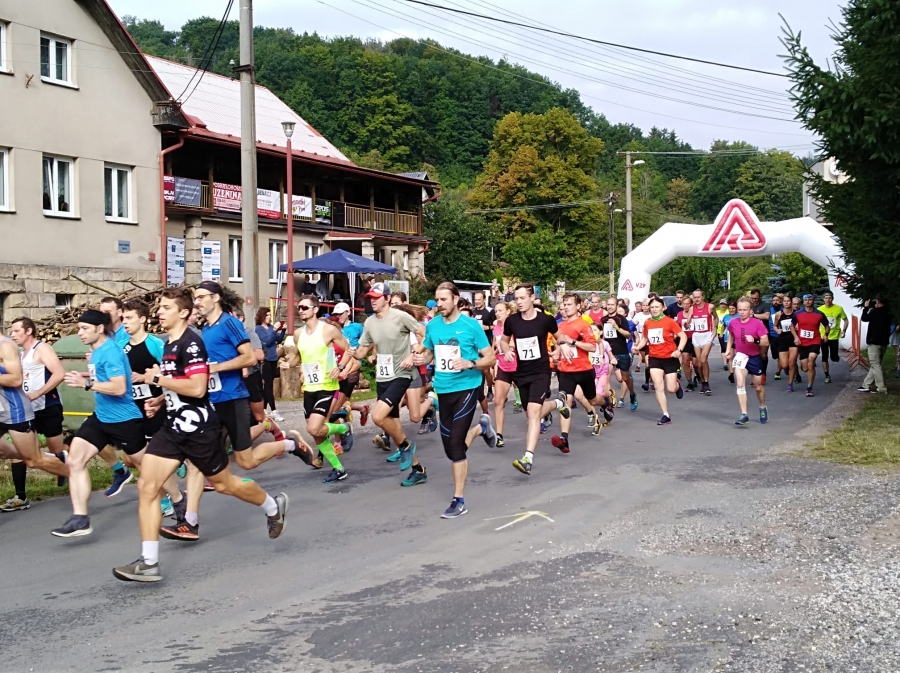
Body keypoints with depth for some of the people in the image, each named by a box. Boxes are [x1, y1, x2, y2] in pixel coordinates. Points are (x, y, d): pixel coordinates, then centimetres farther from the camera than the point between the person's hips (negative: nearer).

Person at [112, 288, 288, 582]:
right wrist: (161, 401, 11)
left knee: (223, 484, 11)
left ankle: (273, 506, 39)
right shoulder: (169, 344, 12)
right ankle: (149, 563, -3)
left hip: (199, 429, -8)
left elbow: (197, 387, -27)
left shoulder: (191, 343, -17)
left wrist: (159, 379, -19)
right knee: (146, 487, -5)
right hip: (174, 428, 8)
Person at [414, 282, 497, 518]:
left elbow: (491, 358, -6)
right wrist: (421, 358, -4)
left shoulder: (471, 325, -10)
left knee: (455, 445, -12)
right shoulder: (432, 326, 3)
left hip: (466, 388, -6)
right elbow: (428, 352, 19)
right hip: (443, 390, 6)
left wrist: (469, 363, -24)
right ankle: (481, 427, 45)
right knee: (450, 447, 14)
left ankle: (459, 501, 1)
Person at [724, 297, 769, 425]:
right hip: (740, 356, 1)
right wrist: (728, 350, 5)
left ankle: (762, 408, 42)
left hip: (755, 358, -1)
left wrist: (755, 340, -37)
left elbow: (766, 342, -19)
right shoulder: (733, 323, -7)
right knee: (740, 384, -18)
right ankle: (744, 415, -17)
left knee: (758, 387, 13)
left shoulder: (758, 323, -17)